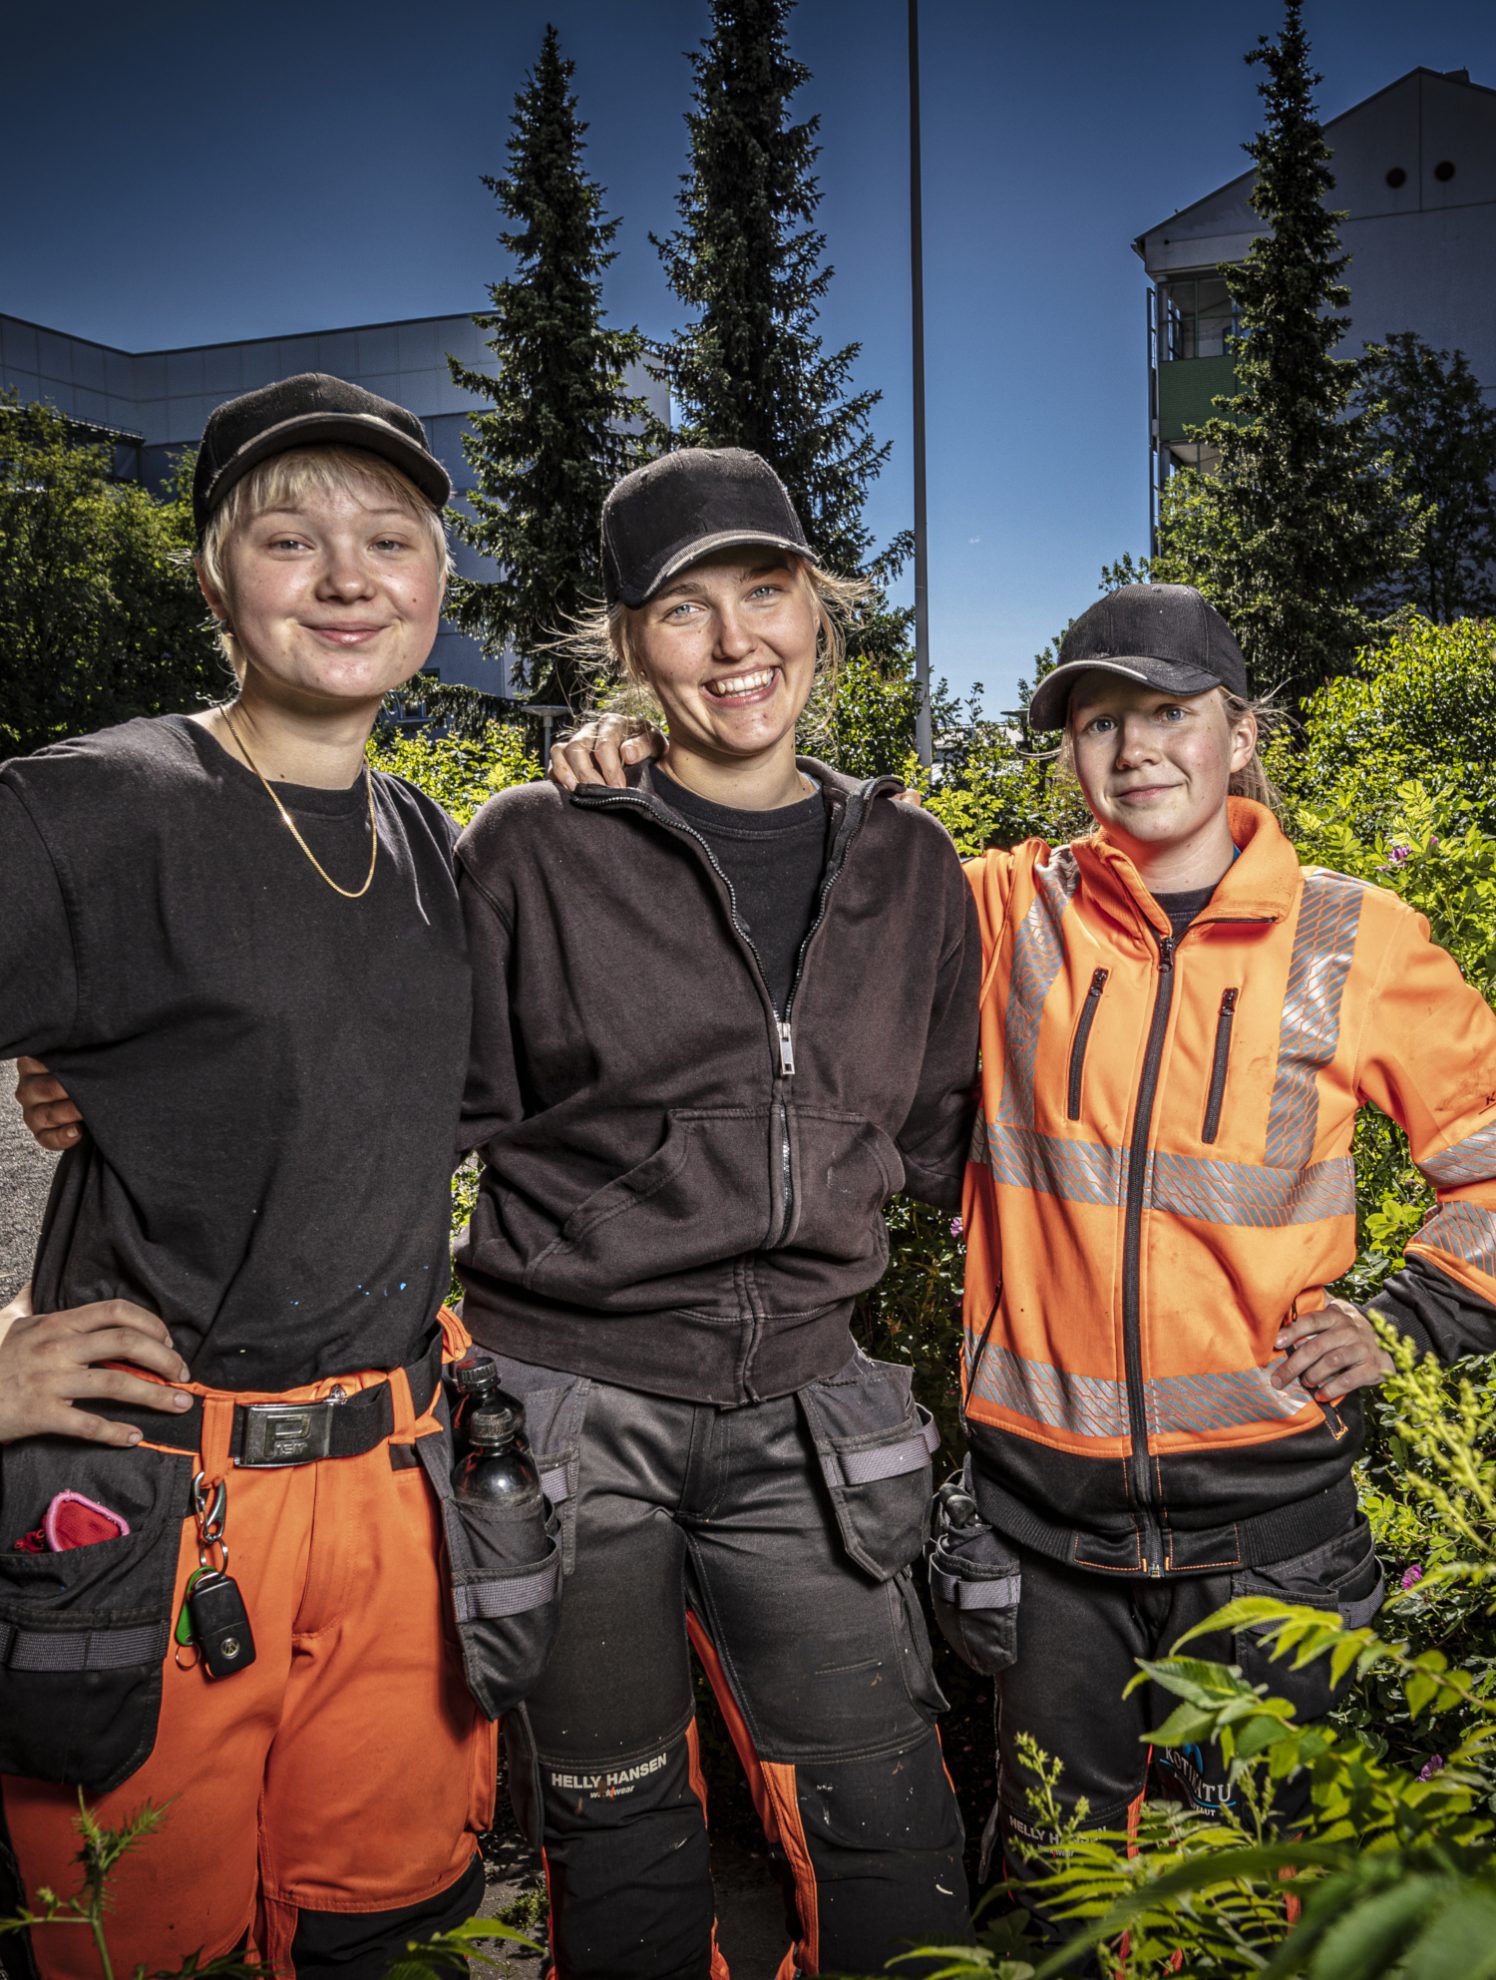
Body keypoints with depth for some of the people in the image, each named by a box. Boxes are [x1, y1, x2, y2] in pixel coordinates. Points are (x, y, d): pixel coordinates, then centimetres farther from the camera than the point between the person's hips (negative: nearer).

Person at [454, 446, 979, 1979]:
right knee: (622, 1853, 14)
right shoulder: (531, 850, -5)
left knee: (897, 1852, 8)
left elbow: (939, 1140, 14)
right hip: (566, 1414, -2)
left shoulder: (907, 867, 6)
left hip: (798, 1420, 3)